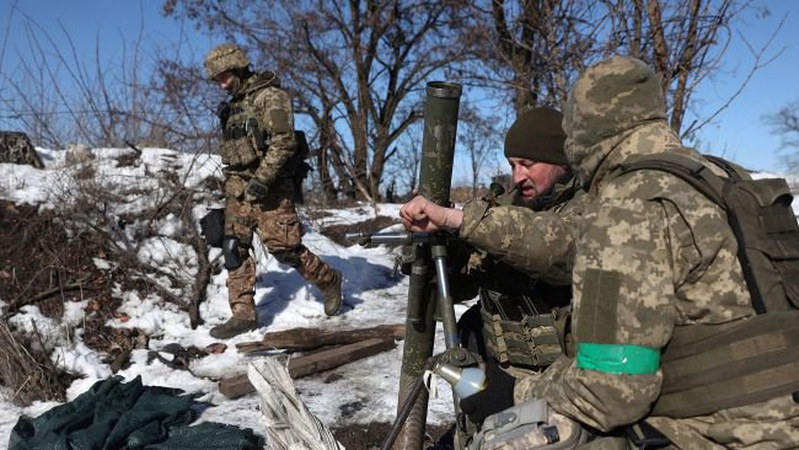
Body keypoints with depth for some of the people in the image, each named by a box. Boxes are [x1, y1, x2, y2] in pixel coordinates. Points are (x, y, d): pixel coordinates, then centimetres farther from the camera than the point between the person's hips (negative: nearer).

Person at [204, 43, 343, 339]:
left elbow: (284, 142, -19)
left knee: (284, 247, -6)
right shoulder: (233, 105, 19)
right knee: (234, 248, 1)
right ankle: (243, 314, 7)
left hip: (270, 188, -8)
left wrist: (261, 181, -22)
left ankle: (328, 281, 17)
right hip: (238, 187, 8)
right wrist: (232, 185, 20)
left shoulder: (270, 96, -9)